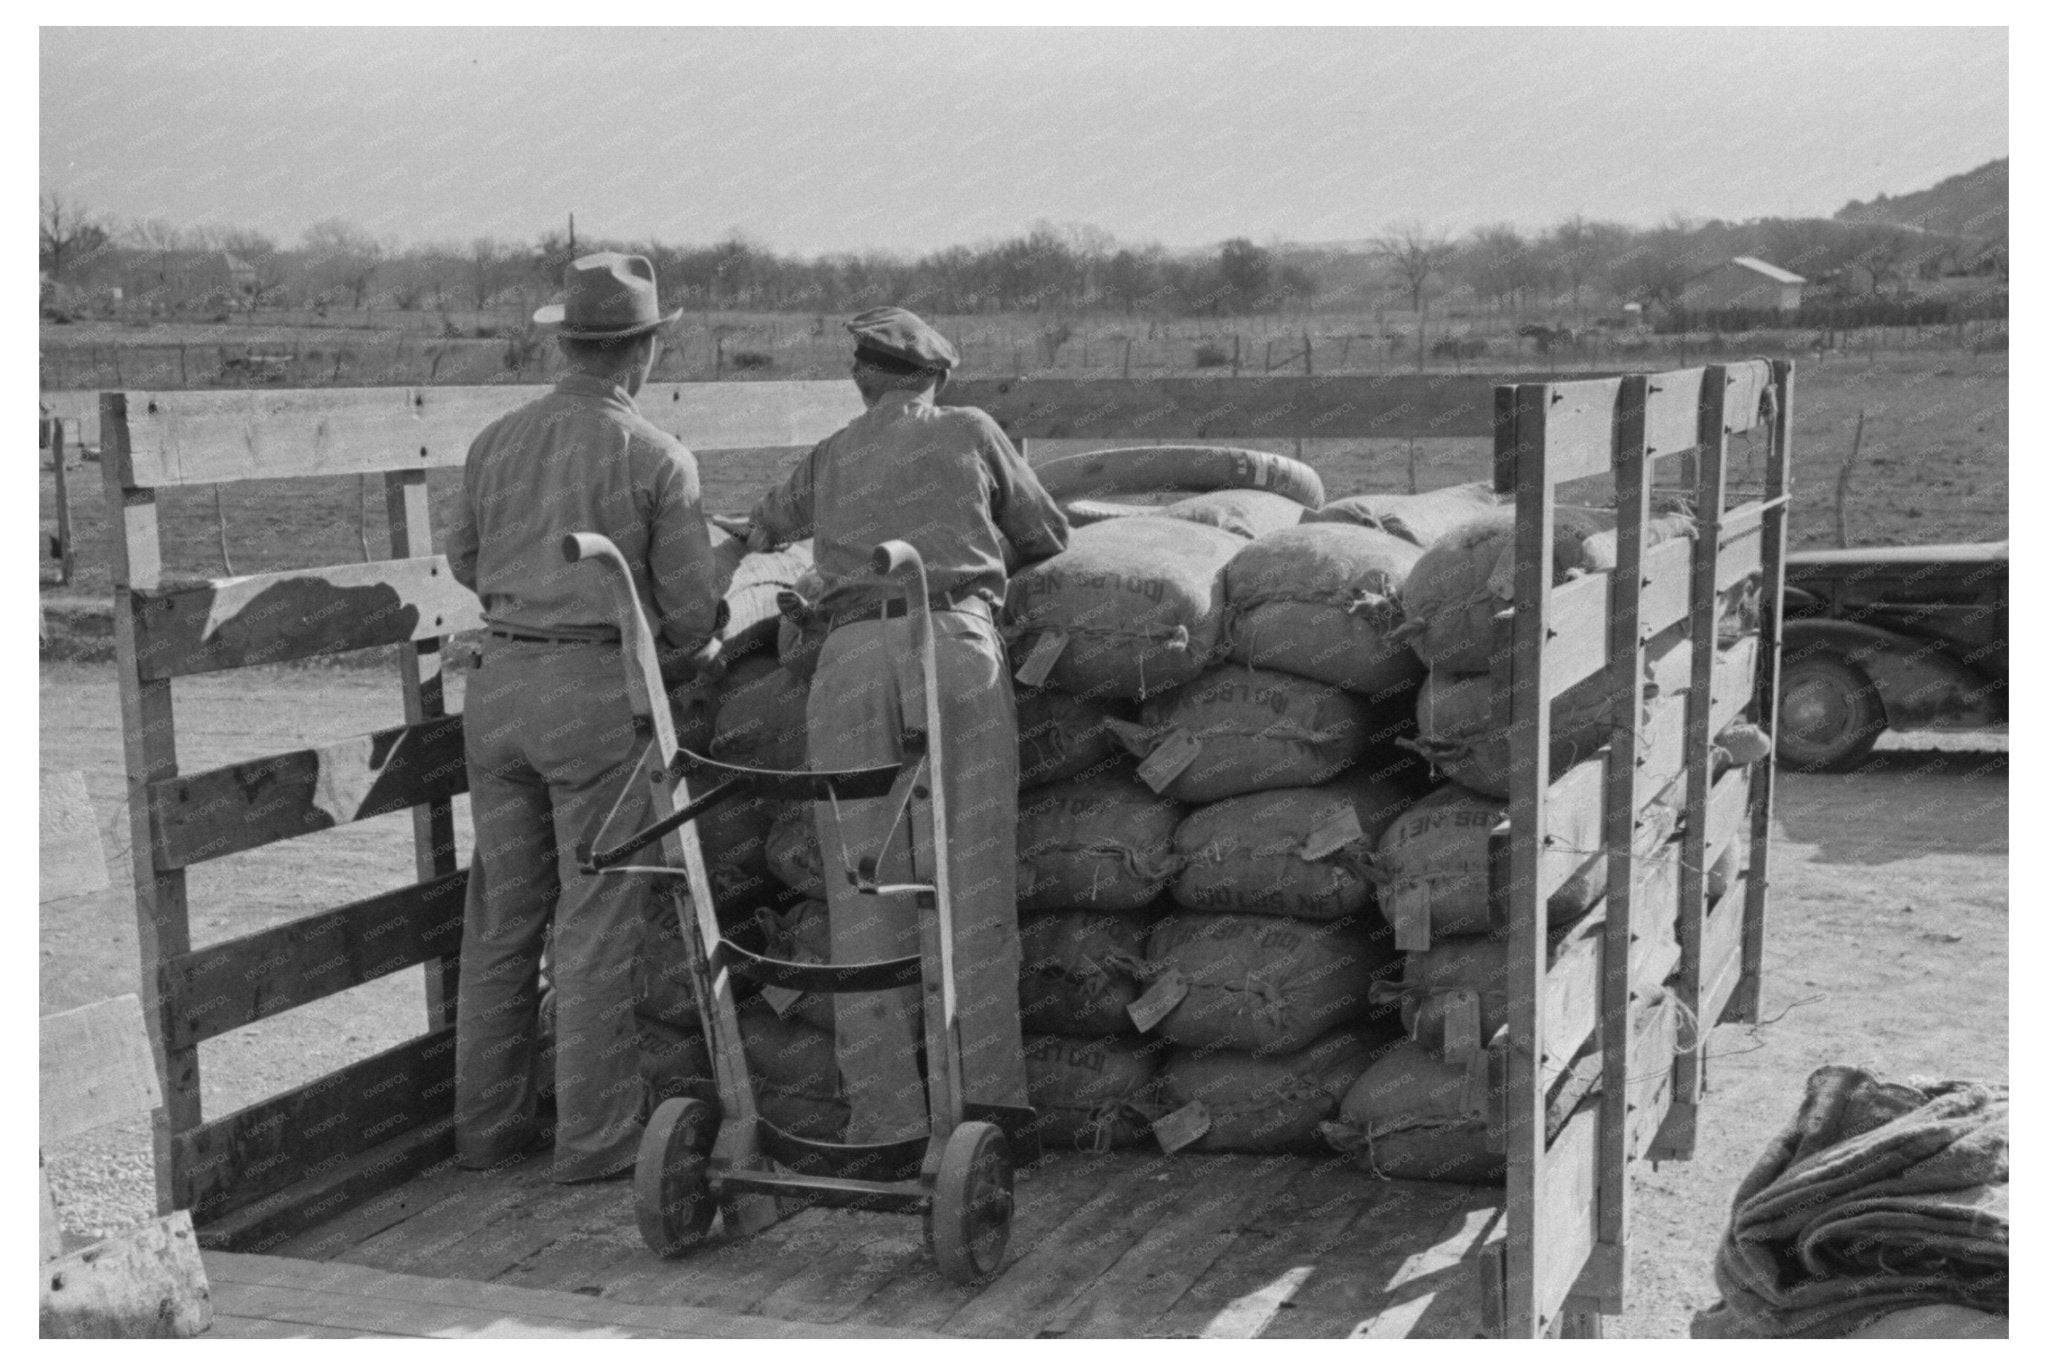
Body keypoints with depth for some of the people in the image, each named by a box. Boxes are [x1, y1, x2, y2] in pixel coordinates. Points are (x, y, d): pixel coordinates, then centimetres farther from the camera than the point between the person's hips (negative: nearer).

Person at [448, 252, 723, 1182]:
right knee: (597, 922, 1)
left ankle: (487, 1123, 22)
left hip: (500, 681, 5)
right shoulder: (659, 459, -8)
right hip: (600, 693, -5)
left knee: (502, 913, 13)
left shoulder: (495, 443, 5)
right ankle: (594, 1137, 6)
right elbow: (690, 608, -6)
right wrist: (668, 666, 16)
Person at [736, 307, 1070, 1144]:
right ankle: (985, 1091, -5)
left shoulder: (828, 460, 26)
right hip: (954, 639, -2)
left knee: (862, 887, 2)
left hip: (851, 653, 2)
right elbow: (1047, 537, 27)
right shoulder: (970, 431, 20)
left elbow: (762, 528, 44)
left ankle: (883, 1107, 0)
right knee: (970, 875, -1)